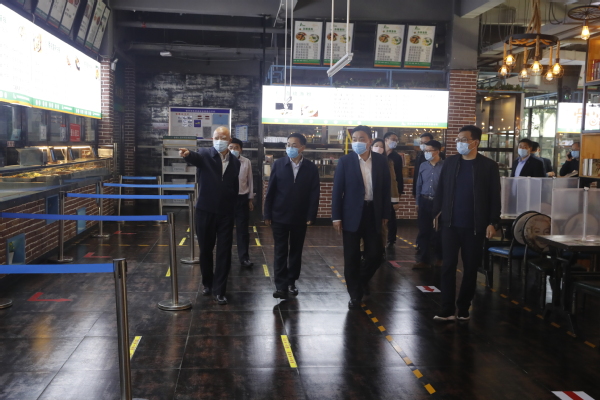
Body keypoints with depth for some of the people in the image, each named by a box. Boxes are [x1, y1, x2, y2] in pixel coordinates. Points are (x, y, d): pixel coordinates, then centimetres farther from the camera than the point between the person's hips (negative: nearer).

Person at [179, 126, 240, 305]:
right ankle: (207, 283, 31)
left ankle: (219, 290, 11)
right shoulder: (205, 154, -6)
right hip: (205, 211, -2)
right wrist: (187, 154, -53)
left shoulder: (235, 162, 5)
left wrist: (233, 208, 8)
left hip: (226, 213, 2)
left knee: (224, 252, 2)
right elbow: (196, 158, -30)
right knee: (205, 250, 11)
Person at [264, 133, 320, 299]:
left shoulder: (311, 167, -2)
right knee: (280, 252, 0)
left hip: (300, 217, 1)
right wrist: (267, 214, -4)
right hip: (280, 216, -1)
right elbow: (270, 190, -1)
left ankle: (291, 282, 24)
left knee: (296, 252, 12)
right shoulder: (278, 164, -2)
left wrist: (311, 216, -8)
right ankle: (281, 285, 2)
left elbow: (314, 193, -2)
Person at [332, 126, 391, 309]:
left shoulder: (381, 160, 2)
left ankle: (362, 279, 33)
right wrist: (336, 217, -8)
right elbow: (337, 190, -4)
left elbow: (386, 188, 6)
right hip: (352, 214, -2)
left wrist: (386, 214, 4)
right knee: (352, 257, 3)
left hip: (373, 213, 2)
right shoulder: (345, 161, -4)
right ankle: (355, 294, 19)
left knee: (375, 255, 3)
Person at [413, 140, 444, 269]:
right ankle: (423, 259, 11)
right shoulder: (423, 166, 6)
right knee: (423, 231, 4)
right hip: (424, 201, 4)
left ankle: (440, 257, 28)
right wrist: (418, 203, 10)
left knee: (438, 231, 9)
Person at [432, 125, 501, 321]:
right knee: (448, 265, 0)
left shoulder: (489, 165, -3)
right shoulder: (449, 162, 5)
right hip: (451, 223, 2)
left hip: (475, 226, -1)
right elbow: (440, 189, 8)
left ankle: (464, 308, 21)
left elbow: (495, 196, -3)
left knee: (470, 267, 8)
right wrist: (436, 213, 4)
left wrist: (493, 222, -8)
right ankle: (447, 309, 5)